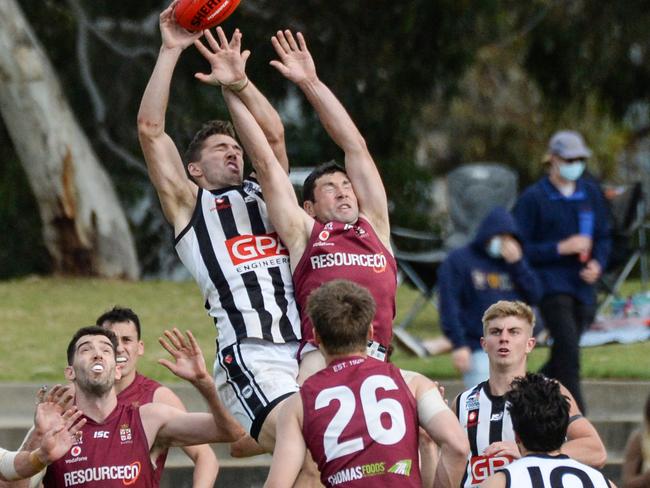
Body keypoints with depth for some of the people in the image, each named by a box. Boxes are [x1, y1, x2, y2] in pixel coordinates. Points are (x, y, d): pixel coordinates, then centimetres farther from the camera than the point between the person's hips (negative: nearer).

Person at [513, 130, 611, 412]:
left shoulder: (591, 193, 11)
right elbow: (520, 249, -6)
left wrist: (597, 264, -2)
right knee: (569, 352, -16)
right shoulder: (533, 198, -4)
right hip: (551, 285, -6)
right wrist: (561, 248, -15)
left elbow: (603, 237, 19)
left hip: (582, 286, 6)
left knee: (562, 360, 10)